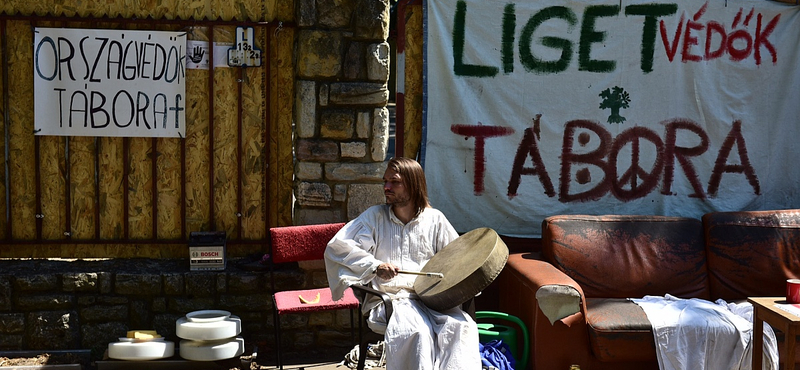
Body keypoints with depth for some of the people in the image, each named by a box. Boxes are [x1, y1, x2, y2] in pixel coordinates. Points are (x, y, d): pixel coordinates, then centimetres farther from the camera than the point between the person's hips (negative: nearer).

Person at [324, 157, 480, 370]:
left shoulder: (435, 219, 11)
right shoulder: (375, 216, 6)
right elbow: (337, 246, -3)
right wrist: (375, 266, -16)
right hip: (388, 300, -2)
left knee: (463, 326, -28)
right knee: (417, 331, -34)